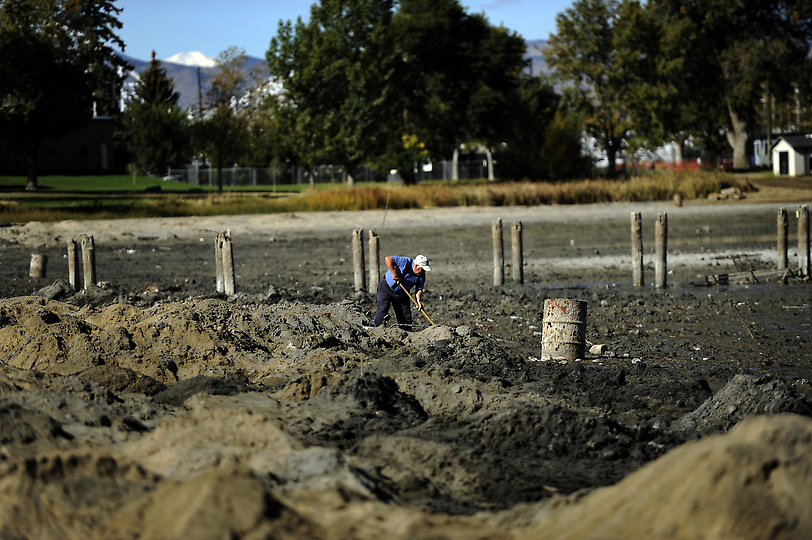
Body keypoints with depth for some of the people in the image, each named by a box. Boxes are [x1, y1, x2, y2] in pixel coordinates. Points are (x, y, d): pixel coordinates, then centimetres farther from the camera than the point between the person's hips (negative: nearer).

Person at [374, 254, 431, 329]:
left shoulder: (422, 274, -9)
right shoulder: (405, 262, -27)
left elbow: (419, 289, -6)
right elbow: (388, 258, -34)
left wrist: (419, 301, -25)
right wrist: (394, 274, -37)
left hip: (402, 294, 5)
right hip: (386, 288, -5)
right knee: (383, 309, -15)